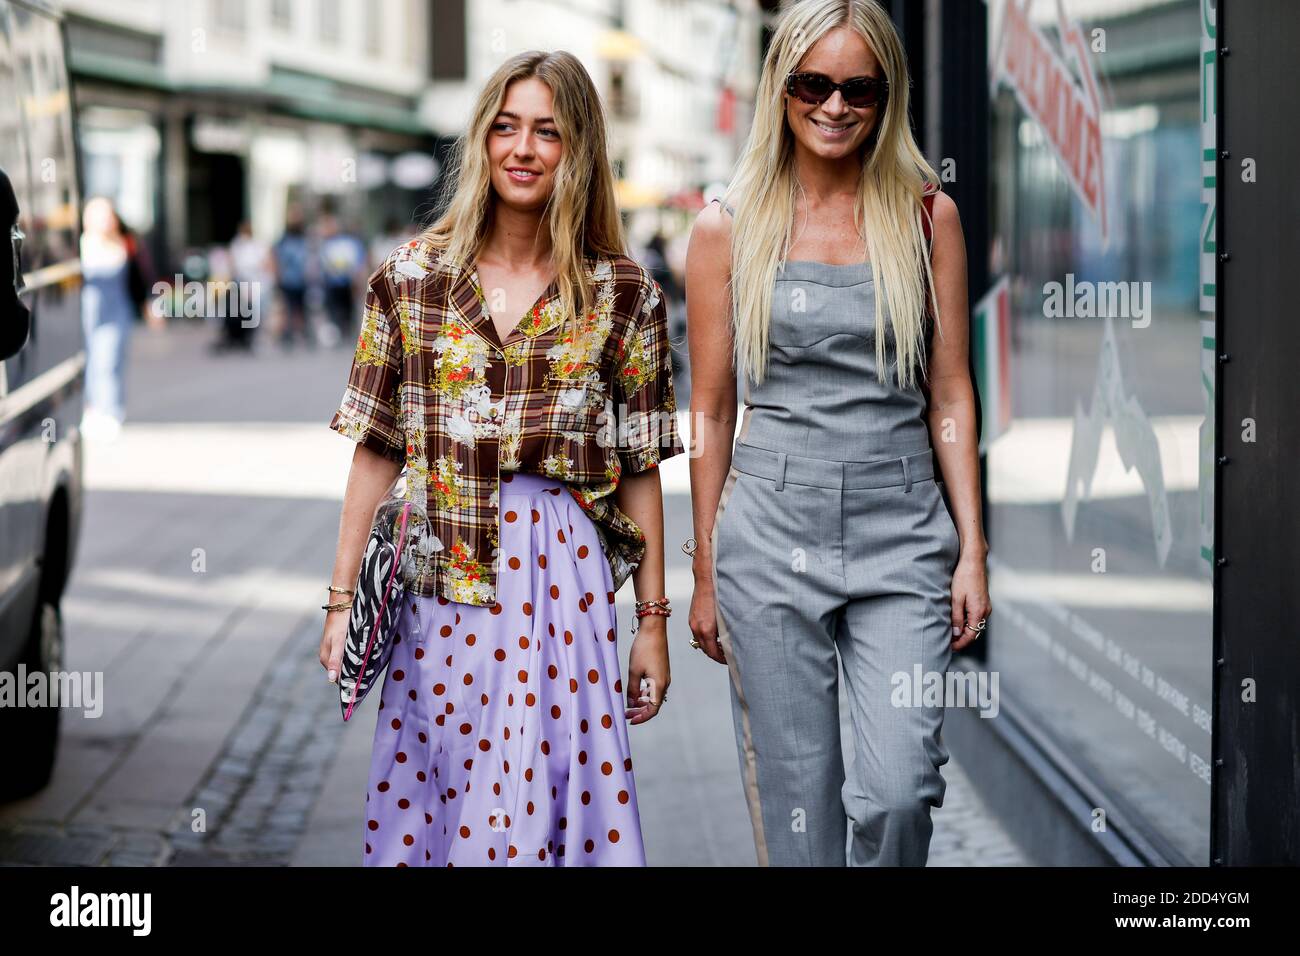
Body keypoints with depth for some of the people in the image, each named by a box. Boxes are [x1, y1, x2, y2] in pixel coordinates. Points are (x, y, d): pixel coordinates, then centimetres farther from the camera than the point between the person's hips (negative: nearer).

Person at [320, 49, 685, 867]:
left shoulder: (622, 292, 1)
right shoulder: (413, 277, 3)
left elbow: (641, 468, 4)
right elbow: (376, 453, 6)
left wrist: (654, 622, 4)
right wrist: (343, 600, 4)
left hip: (563, 587, -1)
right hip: (441, 590, 1)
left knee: (552, 800, -2)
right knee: (424, 806, 7)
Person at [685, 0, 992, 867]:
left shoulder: (928, 215, 4)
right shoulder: (729, 227, 2)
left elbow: (949, 392, 6)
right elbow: (712, 410, 6)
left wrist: (972, 549, 0)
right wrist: (705, 576, 7)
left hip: (902, 530, 0)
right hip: (772, 528, 0)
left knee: (900, 788, -10)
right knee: (795, 794, 4)